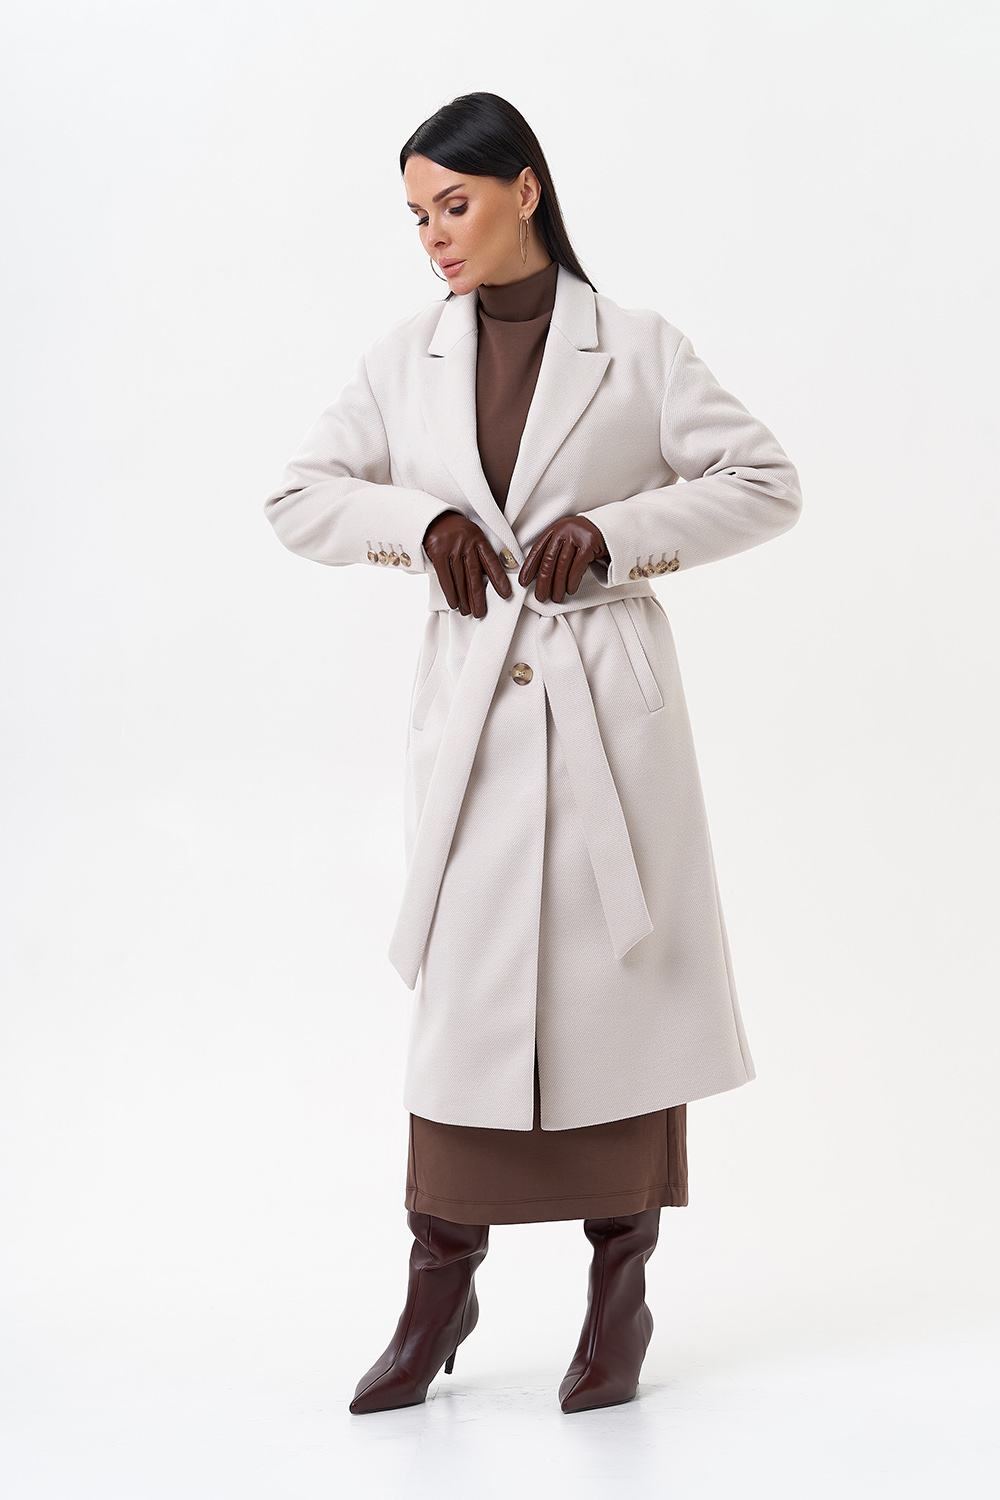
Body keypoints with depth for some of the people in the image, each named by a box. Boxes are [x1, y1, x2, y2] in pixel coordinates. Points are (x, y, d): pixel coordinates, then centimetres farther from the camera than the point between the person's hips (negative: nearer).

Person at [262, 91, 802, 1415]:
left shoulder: (637, 347, 0)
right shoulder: (404, 361, 8)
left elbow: (766, 483, 2)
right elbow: (300, 498, 13)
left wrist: (612, 532, -10)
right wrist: (420, 520, -5)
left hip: (612, 704, -2)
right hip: (473, 701, 2)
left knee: (624, 982, 3)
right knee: (465, 989, 3)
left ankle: (620, 1293, 17)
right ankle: (441, 1285, 18)